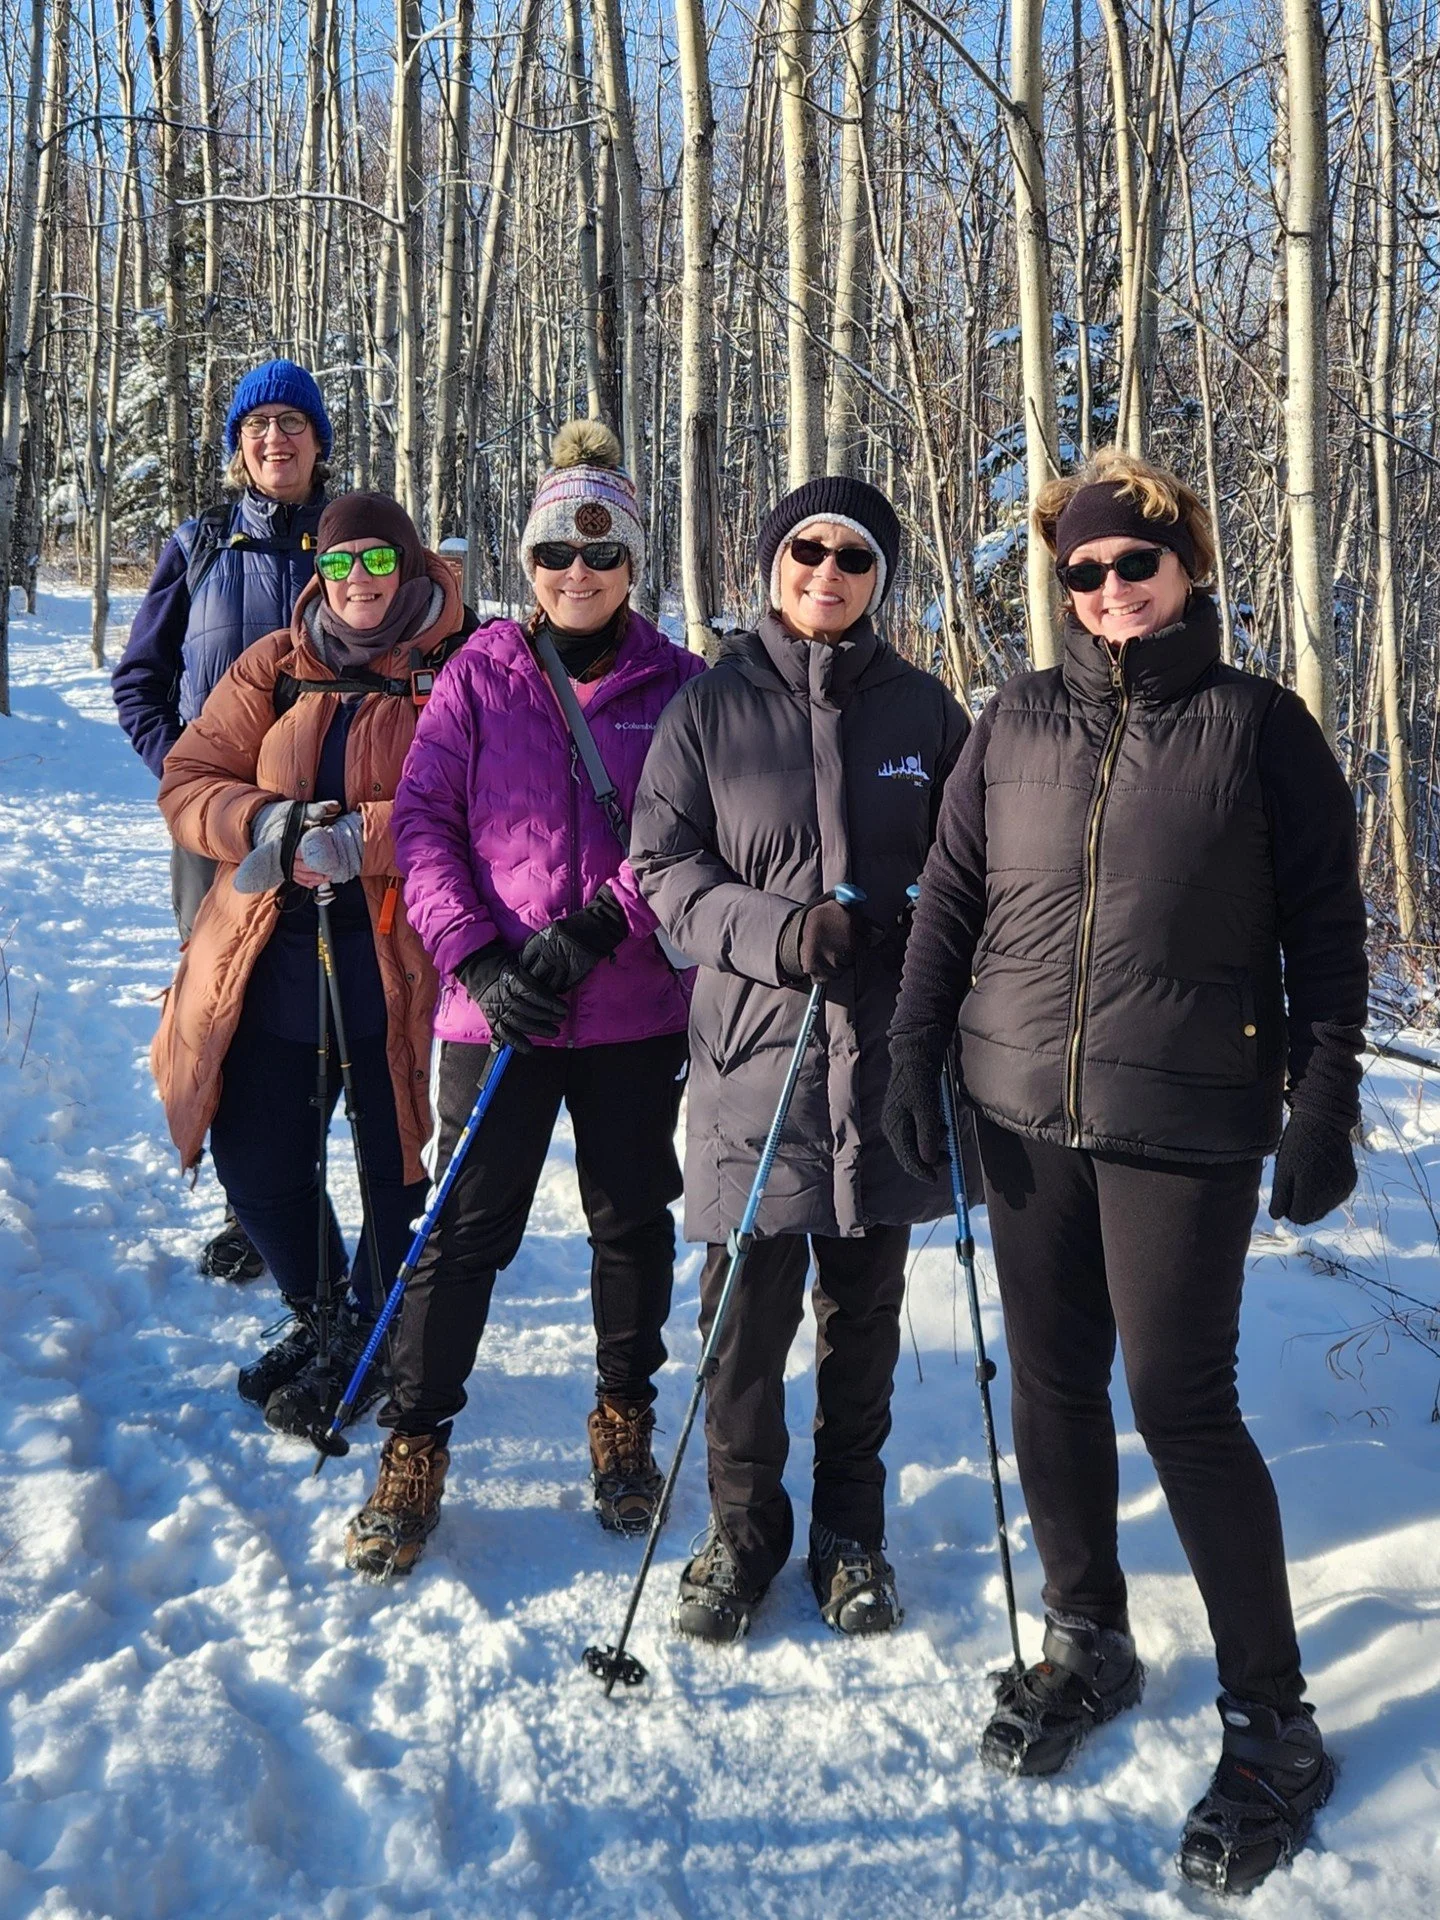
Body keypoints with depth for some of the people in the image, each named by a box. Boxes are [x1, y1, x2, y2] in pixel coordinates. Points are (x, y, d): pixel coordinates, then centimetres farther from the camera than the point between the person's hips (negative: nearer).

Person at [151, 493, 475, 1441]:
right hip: (272, 960, 5)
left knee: (393, 1164, 6)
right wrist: (271, 822, -13)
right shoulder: (274, 667, 11)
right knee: (255, 1158, 11)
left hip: (398, 960, -4)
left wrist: (355, 839, -23)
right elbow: (188, 782, 6)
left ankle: (368, 1332, 32)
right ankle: (318, 1315, 38)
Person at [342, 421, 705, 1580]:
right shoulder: (480, 674, 3)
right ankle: (416, 1449, 19)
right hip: (497, 1007, 0)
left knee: (633, 1219, 14)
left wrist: (600, 926, -16)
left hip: (637, 1009, 1)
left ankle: (625, 1419, 34)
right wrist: (476, 960, -12)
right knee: (465, 1228, 4)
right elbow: (423, 820, -1)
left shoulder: (680, 685, 2)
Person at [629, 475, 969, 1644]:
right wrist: (778, 930, -14)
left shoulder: (924, 711, 6)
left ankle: (851, 1532, 30)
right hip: (754, 1038, -1)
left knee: (865, 1308, 12)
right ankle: (742, 1530, 25)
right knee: (747, 1309, 3)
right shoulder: (708, 709, 4)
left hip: (886, 1045, 1)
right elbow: (663, 865, 1)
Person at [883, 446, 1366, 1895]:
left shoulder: (1258, 725, 0)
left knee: (1180, 1403, -2)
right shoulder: (1018, 722, 8)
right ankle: (1087, 1643, 33)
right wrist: (914, 1052, 3)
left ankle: (1270, 1720, 16)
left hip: (1188, 1123, -4)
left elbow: (1325, 924, 1)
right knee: (1051, 1384, 12)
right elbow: (948, 897, 10)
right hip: (1025, 1111, 4)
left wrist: (1325, 1099, -4)